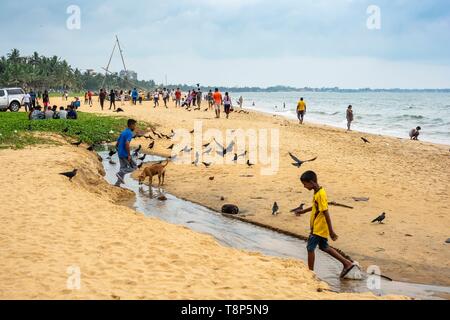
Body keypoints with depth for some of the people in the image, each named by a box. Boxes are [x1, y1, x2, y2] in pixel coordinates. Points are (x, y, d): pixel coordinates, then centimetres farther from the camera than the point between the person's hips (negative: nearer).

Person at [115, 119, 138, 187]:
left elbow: (117, 145, 18)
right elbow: (127, 144, -27)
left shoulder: (123, 132, 15)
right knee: (134, 166, 2)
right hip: (125, 155, -8)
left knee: (123, 168, 15)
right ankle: (120, 173, -10)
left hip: (120, 154, 9)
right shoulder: (129, 133, -13)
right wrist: (129, 155, -24)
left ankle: (117, 184, 11)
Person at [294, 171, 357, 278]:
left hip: (319, 228, -10)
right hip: (320, 228, 10)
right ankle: (347, 263, 22)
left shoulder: (320, 194, -24)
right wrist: (303, 211, 32)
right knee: (324, 247, 19)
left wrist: (331, 231, -24)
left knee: (310, 248, 0)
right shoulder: (317, 192, 5)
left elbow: (326, 213, -24)